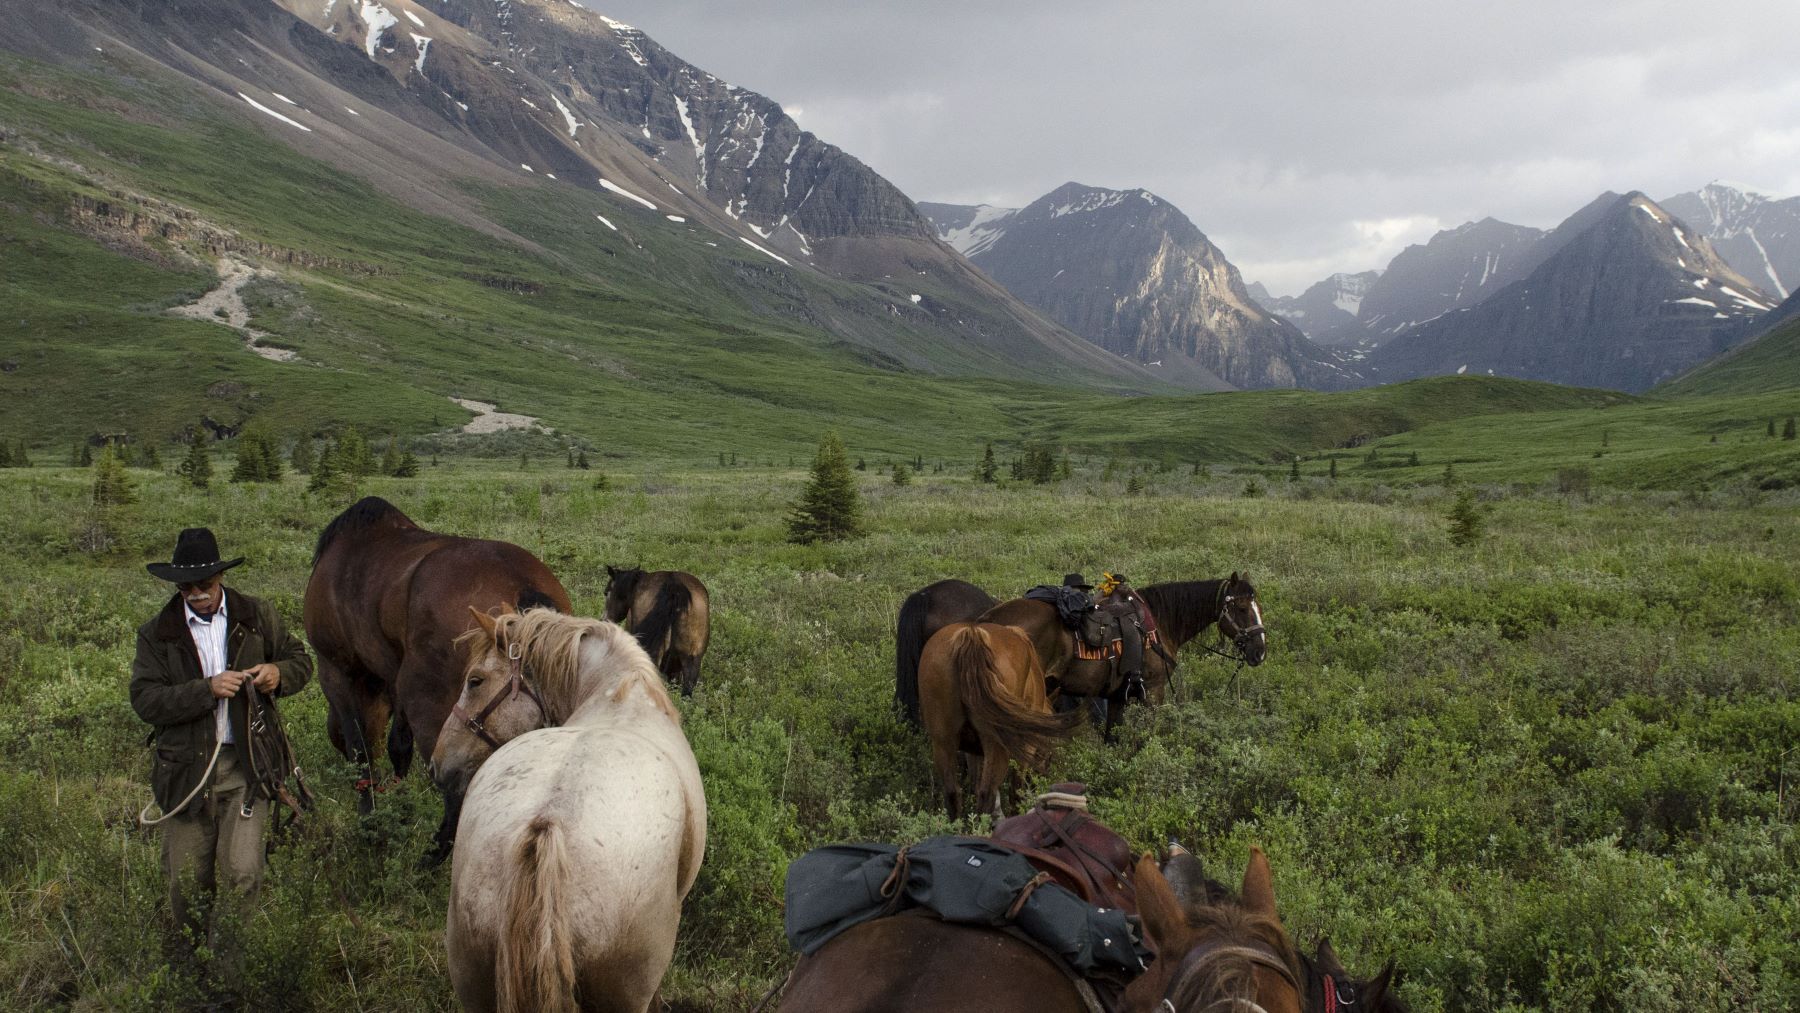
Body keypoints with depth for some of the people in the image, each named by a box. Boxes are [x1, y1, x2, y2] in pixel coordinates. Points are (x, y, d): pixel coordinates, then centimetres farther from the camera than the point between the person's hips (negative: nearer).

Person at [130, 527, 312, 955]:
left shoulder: (257, 617, 5)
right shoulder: (156, 634, 2)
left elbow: (300, 660, 15)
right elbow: (145, 700, -9)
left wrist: (279, 673, -9)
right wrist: (207, 689, -21)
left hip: (246, 765, -1)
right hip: (186, 770, 1)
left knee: (242, 872, -11)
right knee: (186, 881, 8)